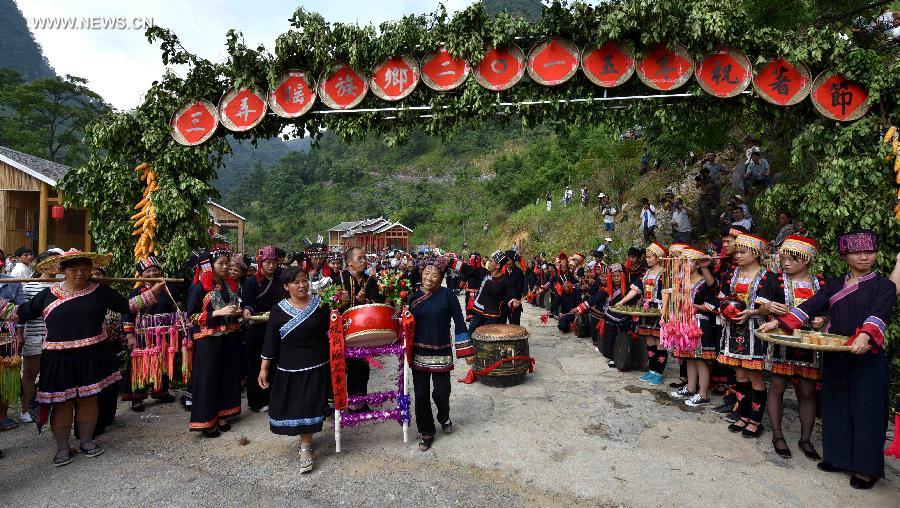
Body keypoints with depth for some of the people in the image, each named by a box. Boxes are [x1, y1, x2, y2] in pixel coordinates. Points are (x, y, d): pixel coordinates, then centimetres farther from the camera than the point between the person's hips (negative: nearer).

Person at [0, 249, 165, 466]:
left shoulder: (100, 291, 1)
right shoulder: (48, 294, 3)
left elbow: (127, 305, 3)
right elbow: (19, 313, 10)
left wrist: (152, 292, -4)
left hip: (92, 356, 0)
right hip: (59, 358, 0)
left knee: (88, 398, 10)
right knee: (61, 402, 7)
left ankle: (86, 440, 26)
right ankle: (62, 447, 22)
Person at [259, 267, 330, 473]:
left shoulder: (319, 304, -4)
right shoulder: (278, 310, -3)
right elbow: (270, 342, 1)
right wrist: (263, 369, 1)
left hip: (315, 367, -1)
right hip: (288, 368, 2)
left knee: (309, 405, 1)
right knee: (291, 405, 11)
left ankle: (305, 448, 18)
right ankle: (305, 437, 39)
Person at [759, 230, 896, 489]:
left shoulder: (884, 286, -1)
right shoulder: (834, 285, 10)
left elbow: (878, 315, -18)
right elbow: (811, 306, 1)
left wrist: (865, 336, -37)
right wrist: (778, 322, -12)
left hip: (867, 357, -4)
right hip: (834, 357, 4)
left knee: (865, 408, 0)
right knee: (835, 405, 10)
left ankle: (867, 467, 13)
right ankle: (839, 457, 24)